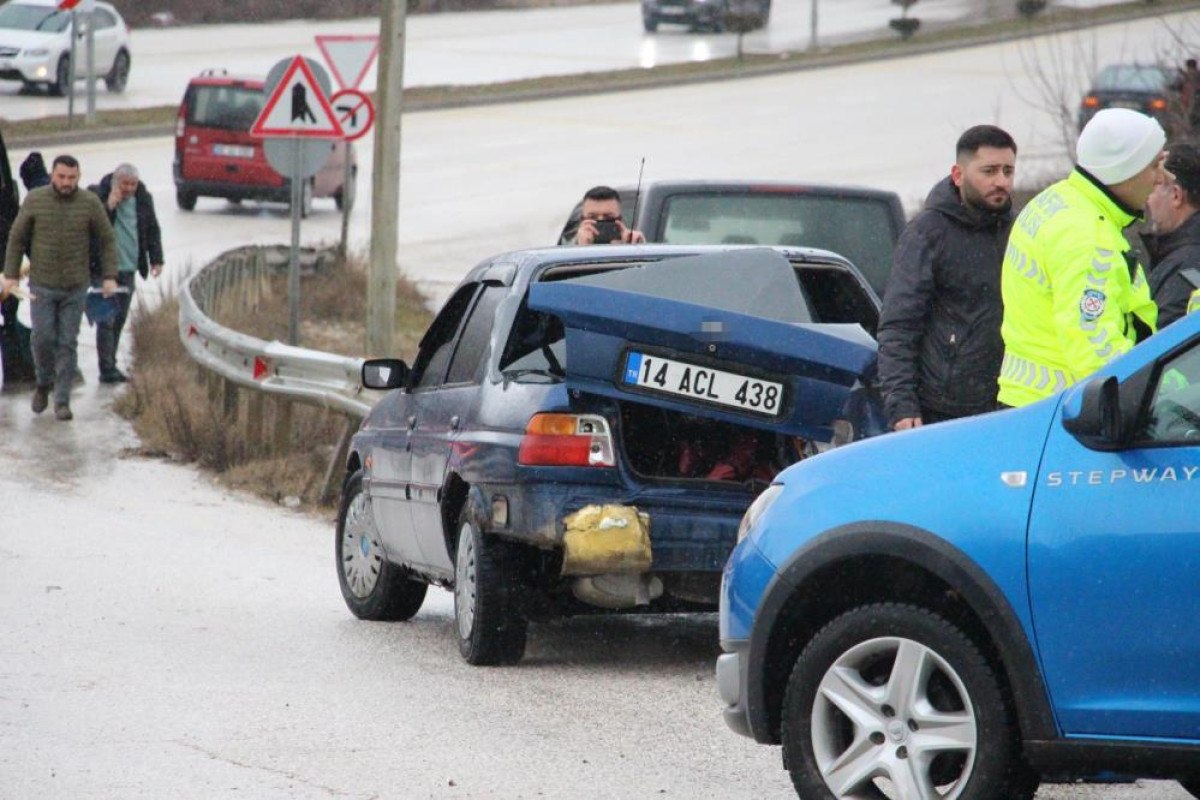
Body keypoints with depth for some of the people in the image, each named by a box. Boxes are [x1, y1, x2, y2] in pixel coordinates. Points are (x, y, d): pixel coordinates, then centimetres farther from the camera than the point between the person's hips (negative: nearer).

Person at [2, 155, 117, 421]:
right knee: (43, 338, -5)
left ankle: (62, 401, 5)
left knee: (67, 343, 0)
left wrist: (109, 276, -3)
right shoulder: (34, 200, -3)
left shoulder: (90, 203, -3)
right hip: (42, 285, 0)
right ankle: (44, 384, 21)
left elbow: (107, 240, 4)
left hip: (75, 287, 0)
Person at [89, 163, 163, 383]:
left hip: (128, 269, 5)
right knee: (107, 319, -10)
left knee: (120, 318, 8)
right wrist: (109, 206, -20)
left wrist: (156, 259, 10)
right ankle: (107, 369, -8)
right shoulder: (96, 196, -6)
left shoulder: (143, 199, 9)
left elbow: (152, 230, 17)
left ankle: (110, 366, 16)